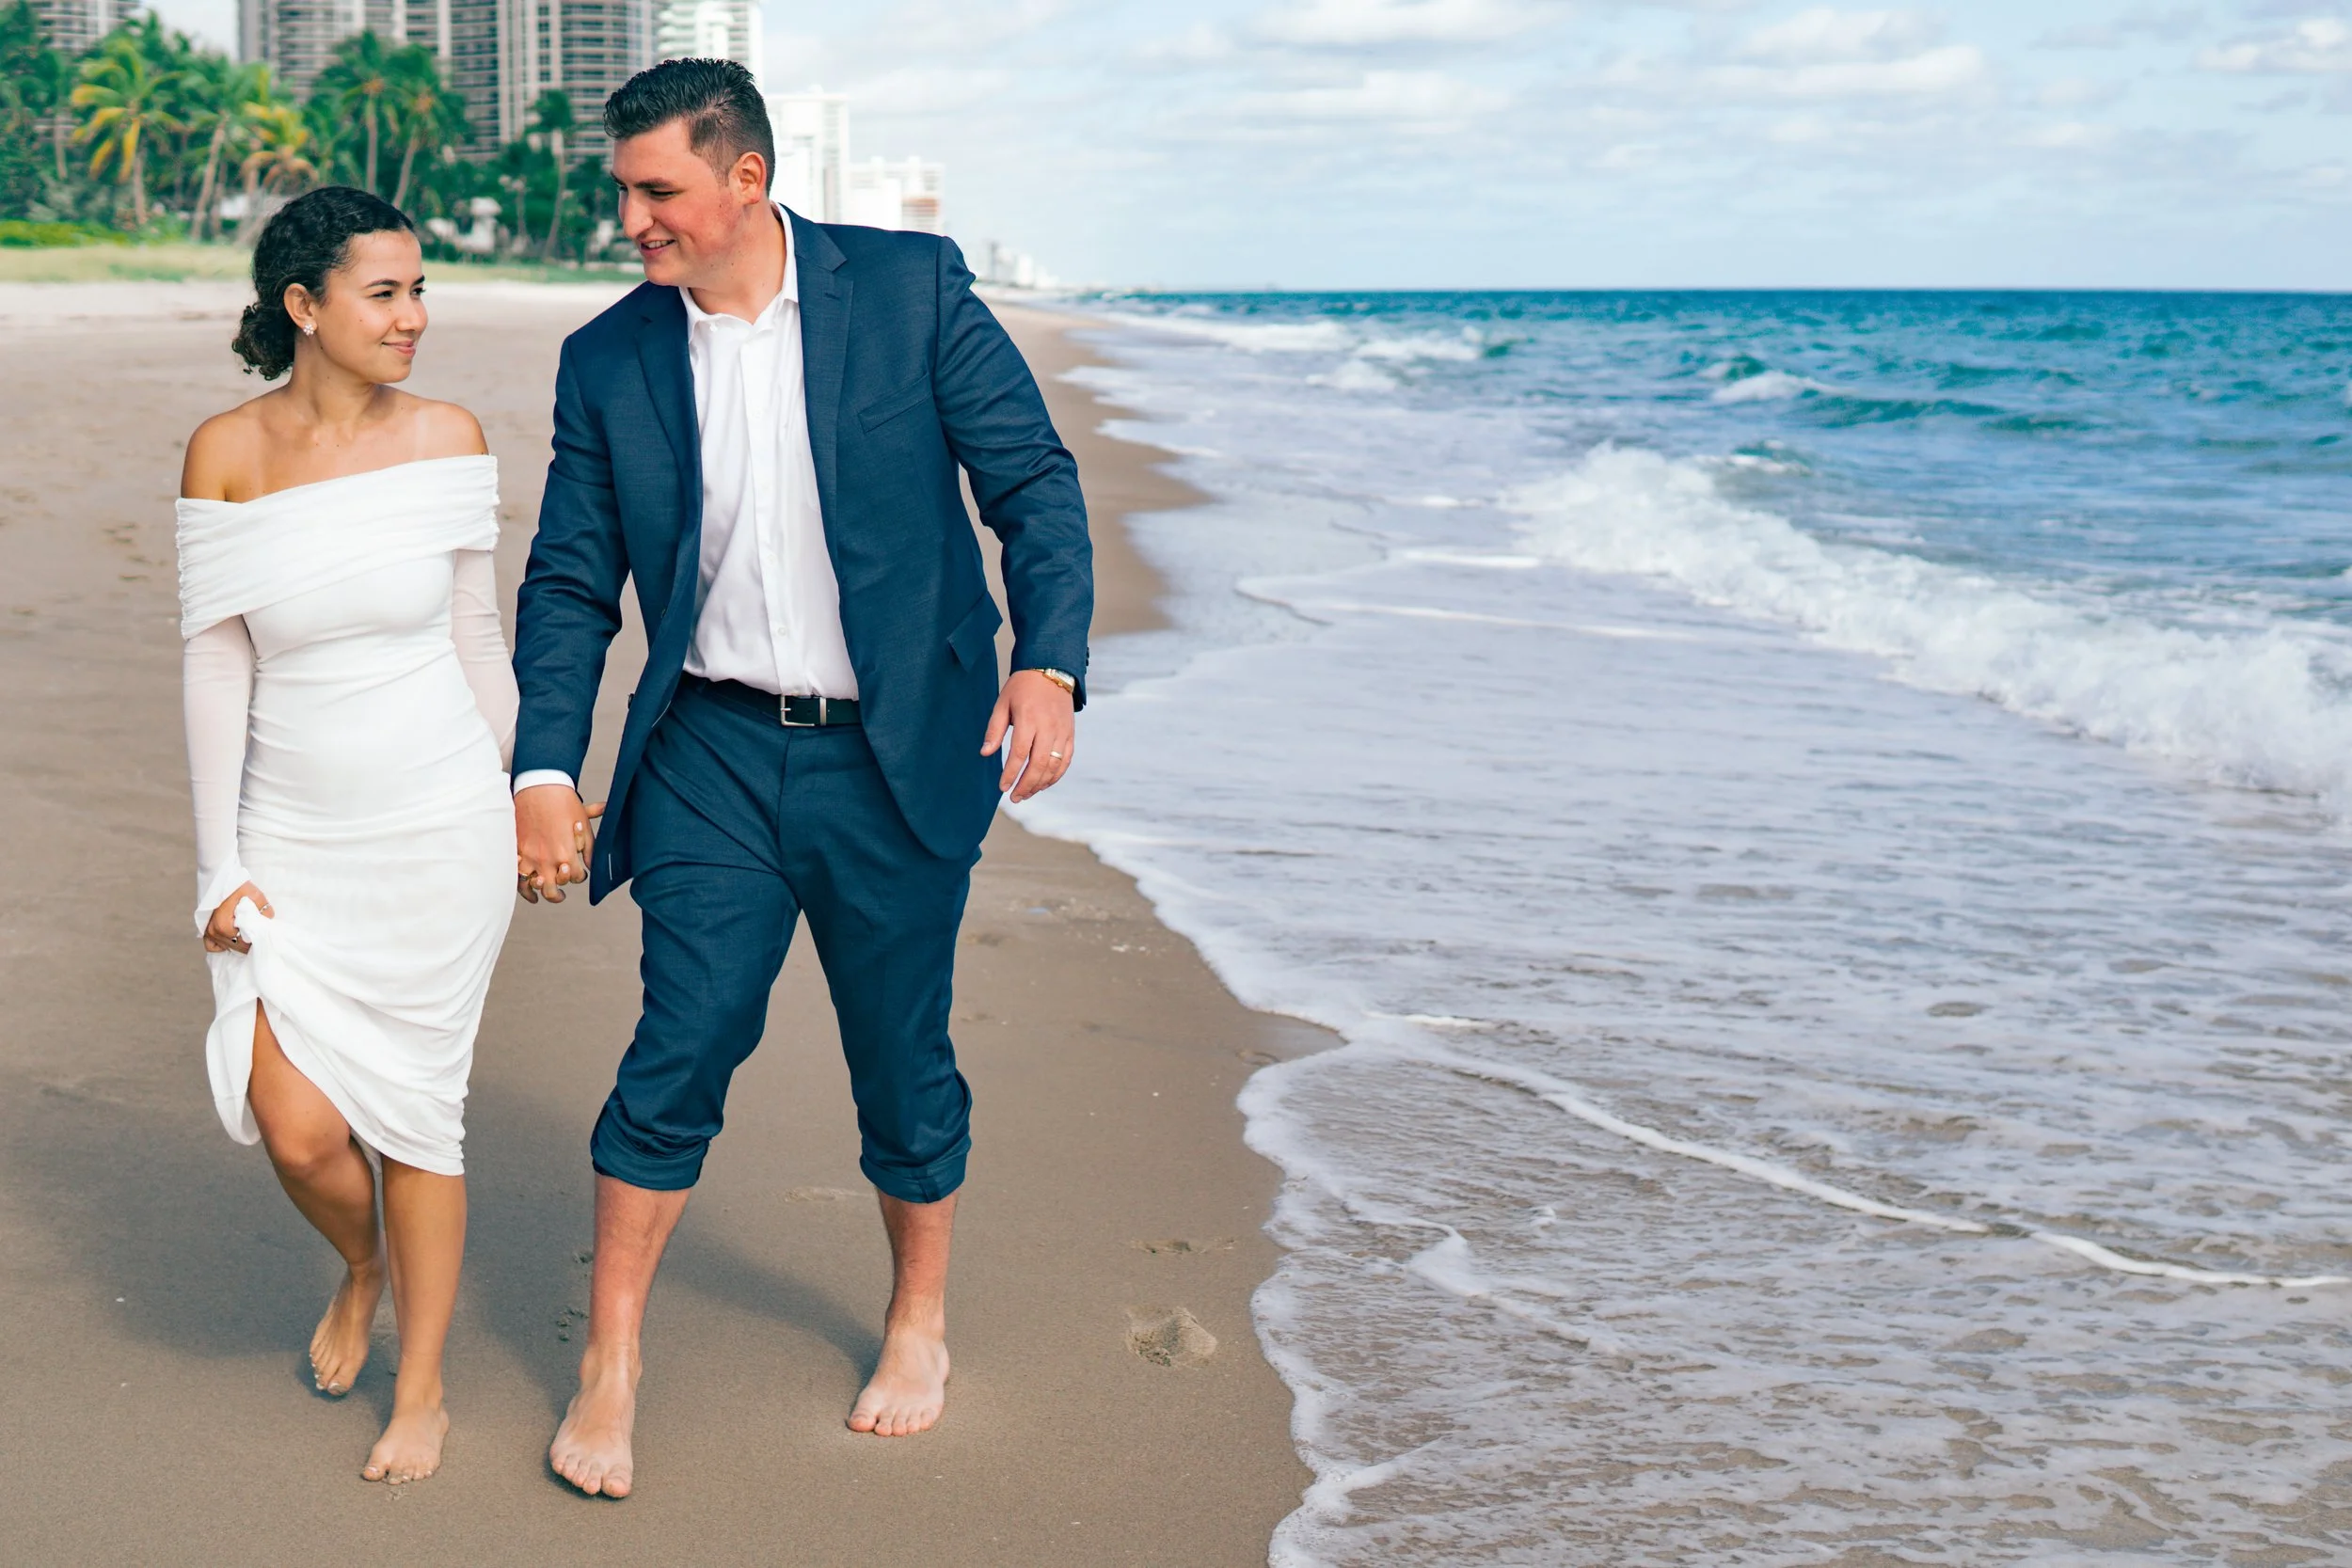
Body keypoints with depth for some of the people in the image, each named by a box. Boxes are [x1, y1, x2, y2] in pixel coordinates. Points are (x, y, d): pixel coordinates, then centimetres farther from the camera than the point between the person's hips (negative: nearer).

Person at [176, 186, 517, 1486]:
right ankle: (363, 1266, 31)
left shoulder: (444, 440, -3)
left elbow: (476, 640, 6)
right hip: (294, 837, 1)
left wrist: (527, 802, 11)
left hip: (439, 828, 0)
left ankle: (422, 1389, 23)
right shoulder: (226, 453, -5)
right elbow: (217, 667, -3)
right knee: (294, 1125, -5)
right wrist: (220, 865, -3)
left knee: (415, 1107, 5)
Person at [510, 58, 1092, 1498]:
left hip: (894, 753, -1)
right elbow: (570, 583, 6)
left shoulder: (912, 287, -5)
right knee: (680, 1050, -5)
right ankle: (610, 1370, 10)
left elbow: (1036, 483, -4)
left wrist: (1049, 665, -17)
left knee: (904, 1060, 10)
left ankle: (920, 1319, 33)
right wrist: (545, 769, -4)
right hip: (713, 754, 1)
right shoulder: (610, 360, 2)